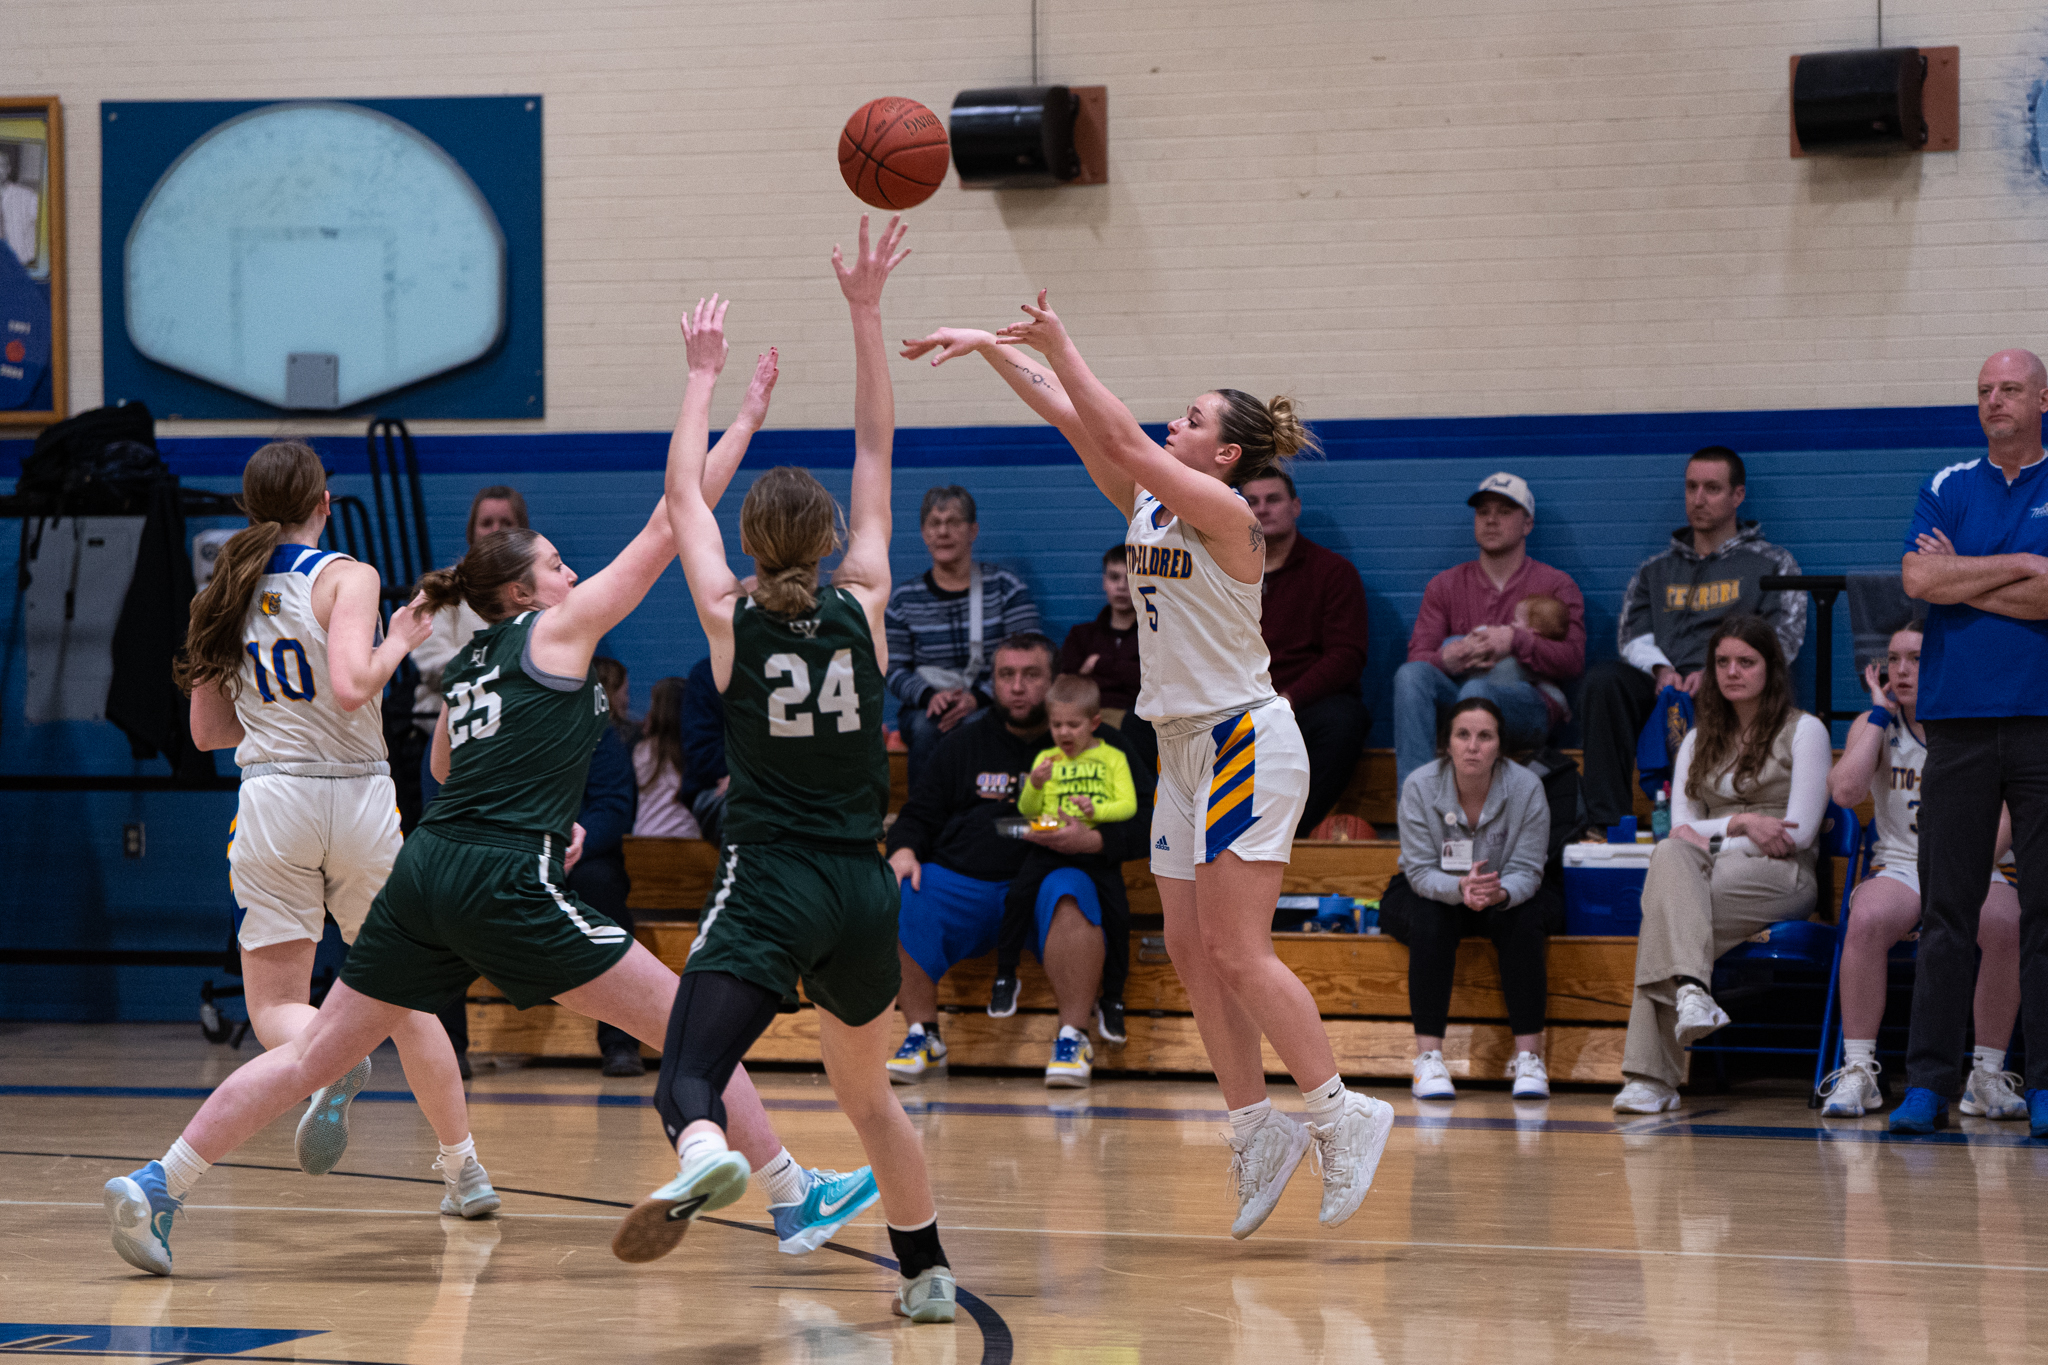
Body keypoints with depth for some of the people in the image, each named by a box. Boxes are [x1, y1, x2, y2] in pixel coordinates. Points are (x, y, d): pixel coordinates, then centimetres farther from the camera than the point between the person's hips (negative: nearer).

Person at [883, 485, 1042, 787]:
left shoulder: (1006, 588, 4)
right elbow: (895, 670, 7)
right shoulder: (904, 599, 10)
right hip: (924, 709, 2)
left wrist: (977, 698, -20)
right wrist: (929, 696, -17)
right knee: (926, 728, -33)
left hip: (991, 707, -2)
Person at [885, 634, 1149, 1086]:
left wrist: (1091, 840, -16)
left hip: (1049, 877, -3)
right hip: (962, 882, 3)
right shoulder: (965, 744, 23)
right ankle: (922, 1035, -12)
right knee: (898, 903, -25)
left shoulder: (1100, 746, 12)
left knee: (1070, 897, -38)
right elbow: (920, 814, 23)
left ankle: (1073, 1037, -28)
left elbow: (1142, 828, 5)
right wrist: (904, 850, -1)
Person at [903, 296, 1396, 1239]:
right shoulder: (1147, 506, 8)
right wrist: (989, 346, 2)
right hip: (1185, 746, 9)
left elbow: (1123, 439, -24)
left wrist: (1057, 345, -25)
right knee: (1191, 951, 5)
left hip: (1246, 742, -9)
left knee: (1235, 952, -12)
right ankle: (1257, 1130, 9)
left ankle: (1340, 1116, -6)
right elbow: (1069, 416, 8)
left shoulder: (1225, 513, -14)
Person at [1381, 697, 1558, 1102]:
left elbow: (1525, 871, -20)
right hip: (1432, 892, -1)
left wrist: (1499, 893, -45)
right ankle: (1428, 1057, -34)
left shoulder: (1526, 788, -19)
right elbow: (1420, 872, -21)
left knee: (1522, 921, -31)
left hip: (1509, 896, 1)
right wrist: (1459, 889, -44)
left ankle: (1528, 1057, -31)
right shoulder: (1420, 787, -20)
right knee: (1430, 921, -33)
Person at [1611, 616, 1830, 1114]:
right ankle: (1690, 989, -54)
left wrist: (1710, 839, -7)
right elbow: (1683, 831, 12)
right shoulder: (1699, 742, 24)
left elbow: (1799, 834, -3)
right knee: (1670, 856, -35)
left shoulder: (1804, 731, 8)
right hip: (1707, 874, 4)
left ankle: (1651, 1075, -43)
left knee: (1664, 904, -33)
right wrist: (1740, 823, -8)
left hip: (1780, 877, -4)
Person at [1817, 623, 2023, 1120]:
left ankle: (1987, 1074, -23)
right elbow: (1845, 790, -10)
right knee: (1868, 918, -35)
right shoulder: (1875, 724, 9)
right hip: (1901, 868, 1)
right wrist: (1881, 714, -4)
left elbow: (2006, 816, -4)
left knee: (2007, 924, -35)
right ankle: (1857, 1072, -28)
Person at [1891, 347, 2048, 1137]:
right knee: (1946, 909, 0)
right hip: (1958, 718, 2)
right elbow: (1918, 580, -3)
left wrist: (1962, 579, -4)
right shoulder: (1948, 489, 12)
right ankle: (1928, 1083, 2)